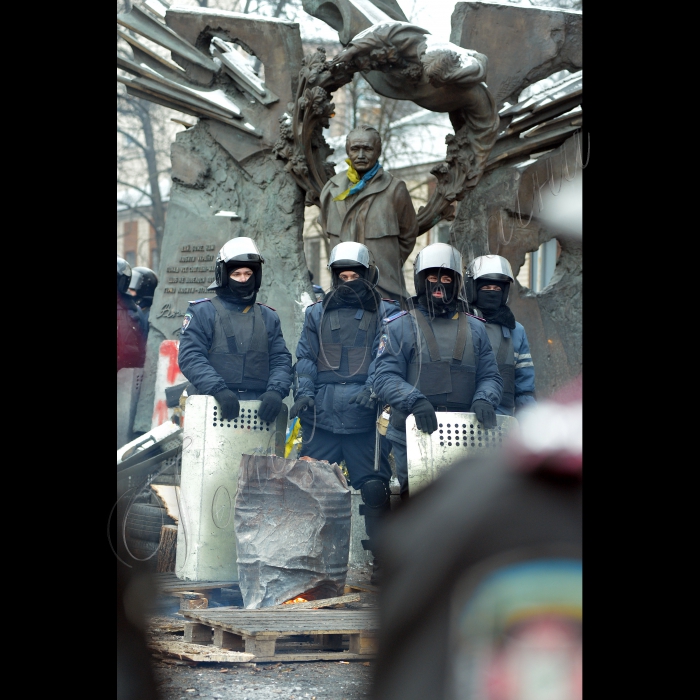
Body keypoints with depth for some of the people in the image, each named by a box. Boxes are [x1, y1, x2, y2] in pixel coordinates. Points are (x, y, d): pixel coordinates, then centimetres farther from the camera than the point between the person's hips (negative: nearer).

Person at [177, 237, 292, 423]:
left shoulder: (268, 317, 18)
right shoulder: (202, 312, 5)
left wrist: (275, 391, -13)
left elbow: (281, 360, 9)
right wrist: (219, 390, -22)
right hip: (211, 410, -4)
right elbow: (190, 357, -7)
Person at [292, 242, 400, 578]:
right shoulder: (317, 313, 19)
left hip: (365, 416, -2)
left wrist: (372, 389, -19)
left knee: (374, 487, -5)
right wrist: (305, 392, -4)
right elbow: (305, 358, 13)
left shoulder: (385, 313, 10)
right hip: (321, 415, 2)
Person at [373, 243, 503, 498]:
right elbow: (385, 378, -4)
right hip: (412, 436, -3)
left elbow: (490, 376, 12)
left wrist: (484, 400, -11)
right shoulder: (400, 326, 6)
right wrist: (415, 401, -23)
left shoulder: (475, 329, 16)